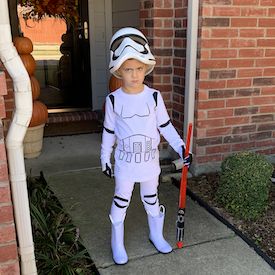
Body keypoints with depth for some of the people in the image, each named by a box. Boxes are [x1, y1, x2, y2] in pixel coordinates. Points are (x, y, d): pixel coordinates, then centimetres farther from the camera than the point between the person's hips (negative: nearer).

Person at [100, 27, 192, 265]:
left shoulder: (154, 96, -9)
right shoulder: (114, 100, -10)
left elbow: (165, 126, -1)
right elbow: (109, 132, -1)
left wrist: (181, 146, -10)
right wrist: (105, 158, 4)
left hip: (150, 160, 1)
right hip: (125, 162, -1)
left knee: (151, 199, 19)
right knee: (121, 202, 12)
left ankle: (156, 235, 41)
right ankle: (117, 243, 31)